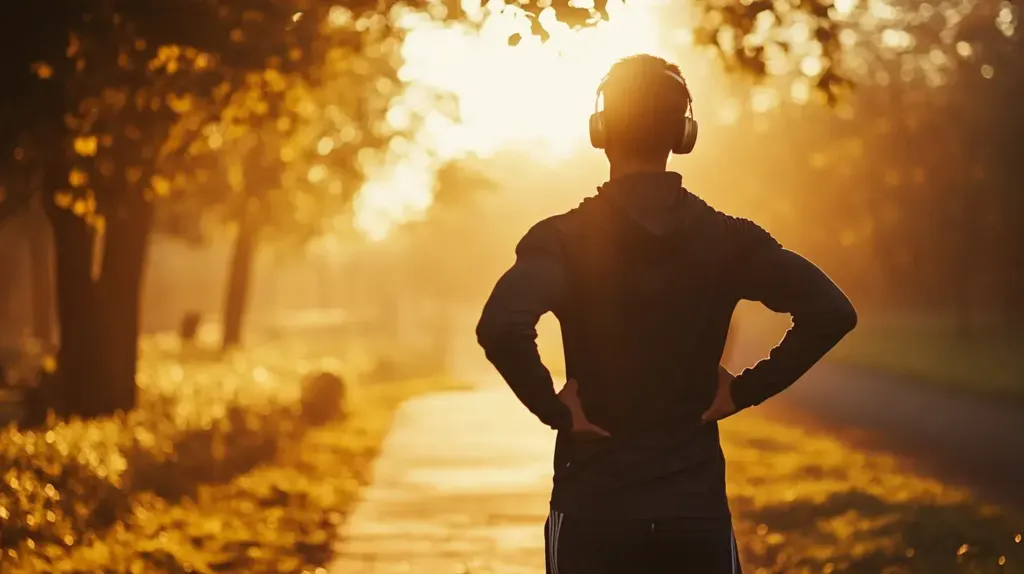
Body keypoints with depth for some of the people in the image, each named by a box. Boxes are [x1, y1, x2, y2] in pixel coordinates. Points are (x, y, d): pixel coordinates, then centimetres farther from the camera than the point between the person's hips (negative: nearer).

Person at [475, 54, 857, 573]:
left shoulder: (563, 239, -6)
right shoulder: (726, 238, 1)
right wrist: (747, 390, -1)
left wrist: (553, 408, -10)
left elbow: (502, 327, -25)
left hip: (594, 508, -2)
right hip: (698, 508, 2)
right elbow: (831, 312, -8)